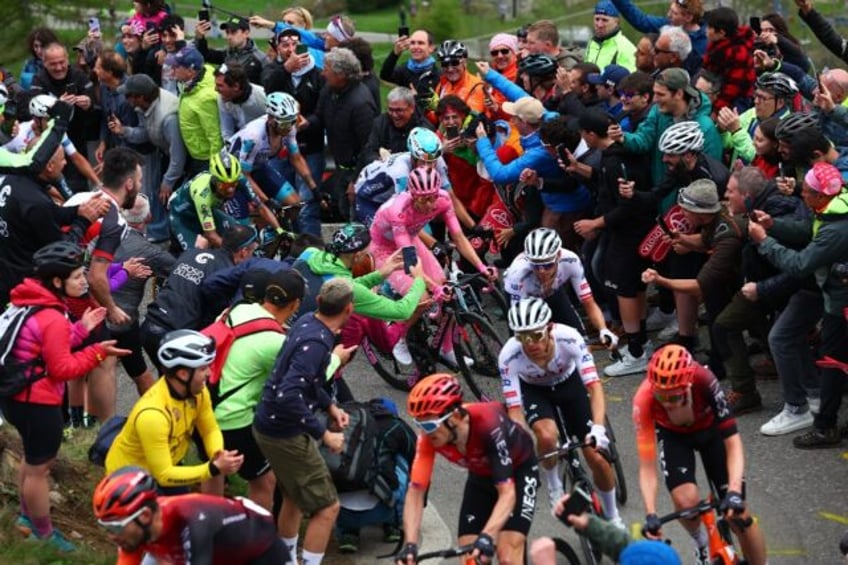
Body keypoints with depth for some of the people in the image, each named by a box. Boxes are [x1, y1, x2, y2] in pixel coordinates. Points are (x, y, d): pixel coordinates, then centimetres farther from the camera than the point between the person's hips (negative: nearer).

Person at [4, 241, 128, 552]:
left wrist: (81, 329, 6)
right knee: (39, 467, 7)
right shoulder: (52, 319, -26)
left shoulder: (30, 303, 2)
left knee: (33, 458, 28)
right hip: (38, 403, -10)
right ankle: (43, 534, 23)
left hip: (18, 395, 10)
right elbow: (62, 368, -22)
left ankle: (27, 516, 44)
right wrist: (97, 352, -18)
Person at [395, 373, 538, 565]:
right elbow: (416, 491, -29)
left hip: (518, 470, -5)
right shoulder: (429, 437, -29)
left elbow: (507, 493, -43)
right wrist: (410, 545, -42)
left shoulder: (488, 424, -41)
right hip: (481, 476, 5)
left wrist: (487, 537, -57)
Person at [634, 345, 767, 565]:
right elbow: (647, 466, -32)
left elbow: (733, 443, -36)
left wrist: (734, 491, -48)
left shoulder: (704, 381, -39)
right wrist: (650, 515, -43)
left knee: (738, 513, -7)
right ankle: (702, 544, 9)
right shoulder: (645, 400, -37)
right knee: (686, 500, -25)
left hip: (710, 429, 0)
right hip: (673, 435, 0)